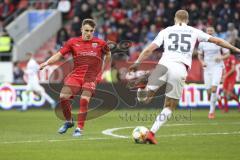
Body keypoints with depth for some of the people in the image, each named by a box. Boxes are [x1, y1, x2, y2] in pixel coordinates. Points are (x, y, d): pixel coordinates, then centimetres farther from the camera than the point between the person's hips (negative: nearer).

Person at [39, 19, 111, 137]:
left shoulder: (100, 43, 3)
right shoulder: (73, 42, 4)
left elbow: (108, 55, 21)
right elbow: (59, 55, 2)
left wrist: (102, 70, 17)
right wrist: (46, 63, -13)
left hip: (91, 77, -1)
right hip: (76, 75, 1)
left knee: (84, 100, -18)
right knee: (63, 97, -13)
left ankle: (79, 128, -5)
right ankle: (68, 121, 12)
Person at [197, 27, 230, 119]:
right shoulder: (202, 43, 4)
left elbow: (227, 54, 4)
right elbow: (200, 55, 17)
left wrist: (221, 57, -16)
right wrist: (202, 62, -3)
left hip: (217, 68, -3)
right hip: (207, 69, 3)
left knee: (214, 89, -18)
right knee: (209, 91, 0)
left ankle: (212, 111, -10)